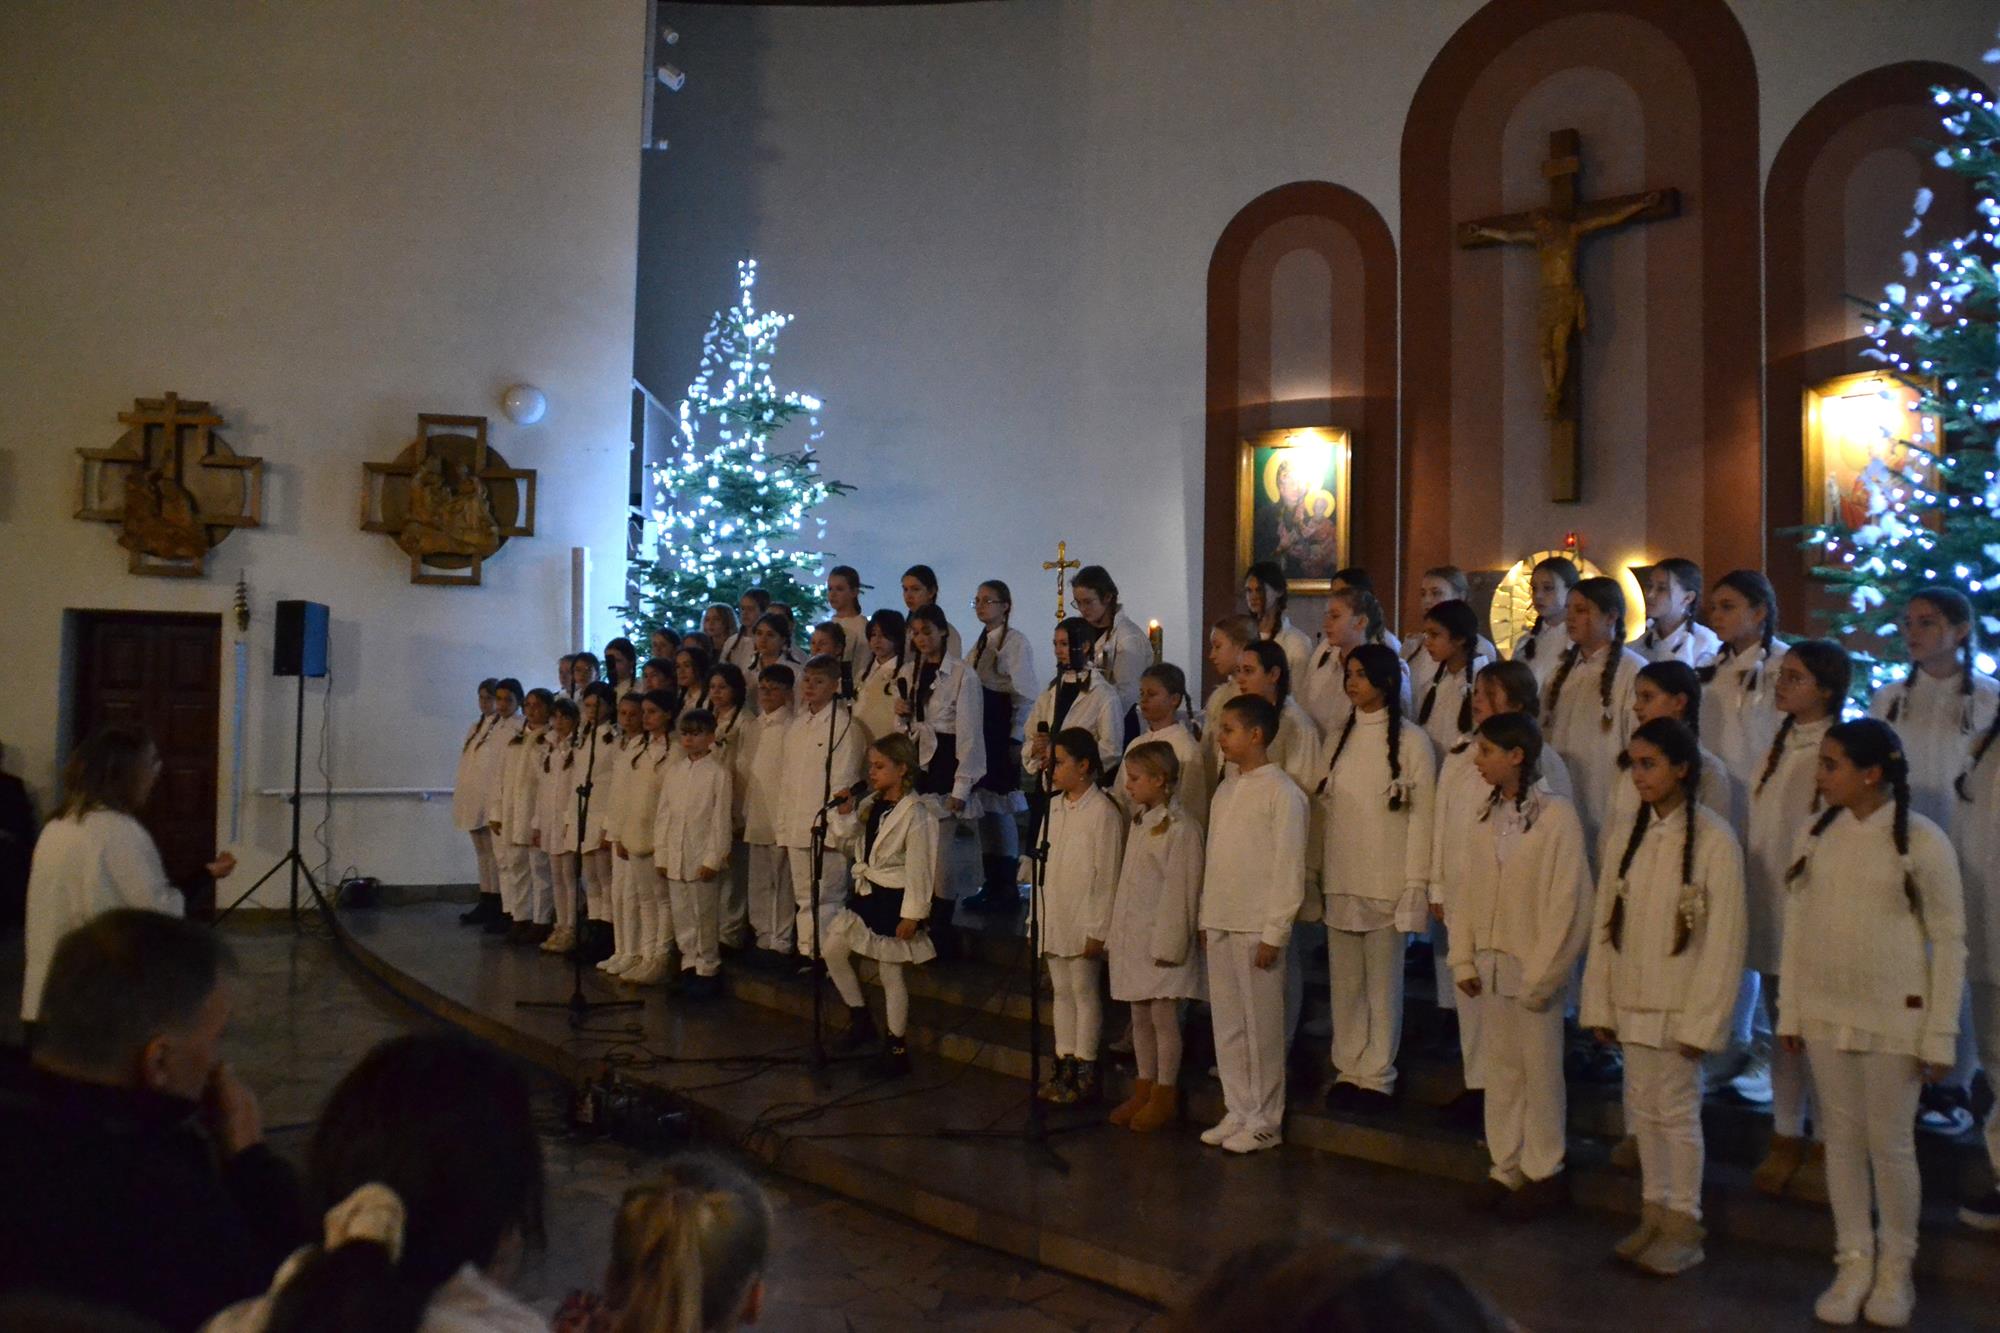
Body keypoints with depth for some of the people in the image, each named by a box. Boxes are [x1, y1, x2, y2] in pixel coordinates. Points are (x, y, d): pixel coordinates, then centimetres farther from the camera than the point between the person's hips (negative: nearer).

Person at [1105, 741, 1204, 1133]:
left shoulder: (1179, 827, -15)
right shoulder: (1139, 822, 12)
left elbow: (1180, 890, -17)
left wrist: (1168, 943, -18)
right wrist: (1116, 932, 14)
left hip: (1162, 938, -8)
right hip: (1133, 936, 8)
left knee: (1164, 1017, 1)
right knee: (1139, 1017, 14)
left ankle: (1164, 1095, 12)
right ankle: (1144, 1089, 25)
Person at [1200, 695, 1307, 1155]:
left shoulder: (1282, 793, -11)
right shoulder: (1225, 792, 12)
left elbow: (1289, 867, -13)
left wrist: (1274, 934, -14)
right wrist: (1206, 919, 12)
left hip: (1257, 928, -7)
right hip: (1220, 926, 7)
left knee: (1261, 1026, 1)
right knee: (1227, 1025, 12)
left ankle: (1264, 1122, 12)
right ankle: (1237, 1112, 23)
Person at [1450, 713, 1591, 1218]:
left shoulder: (1557, 816, -14)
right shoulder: (1488, 815, 5)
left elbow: (1568, 904, -14)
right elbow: (1469, 893, 8)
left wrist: (1541, 976, -14)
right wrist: (1463, 960, 3)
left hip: (1533, 970, -6)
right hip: (1488, 967, 6)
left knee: (1541, 1072, 6)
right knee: (1498, 1070, 13)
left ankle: (1543, 1173, 21)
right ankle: (1507, 1169, 25)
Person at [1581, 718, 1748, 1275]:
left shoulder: (1714, 839, -12)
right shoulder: (1629, 833, 3)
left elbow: (1724, 938, -12)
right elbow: (1605, 921, 6)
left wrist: (1702, 1020, -13)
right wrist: (1599, 1003, 4)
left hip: (1680, 1006, -5)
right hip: (1631, 1001, 5)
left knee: (1677, 1113, 3)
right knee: (1643, 1110, 13)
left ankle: (1684, 1228, 18)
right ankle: (1654, 1214, 28)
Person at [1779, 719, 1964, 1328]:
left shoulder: (1922, 841, -10)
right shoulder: (1816, 835, 1)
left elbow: (1949, 941, -7)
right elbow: (1796, 924, 5)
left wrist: (1940, 1036, -7)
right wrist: (1789, 1012, 6)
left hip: (1893, 1018, -3)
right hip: (1825, 1014, 4)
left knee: (1890, 1144, 7)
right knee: (1842, 1138, 11)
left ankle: (1895, 1267, 25)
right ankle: (1853, 1261, 24)